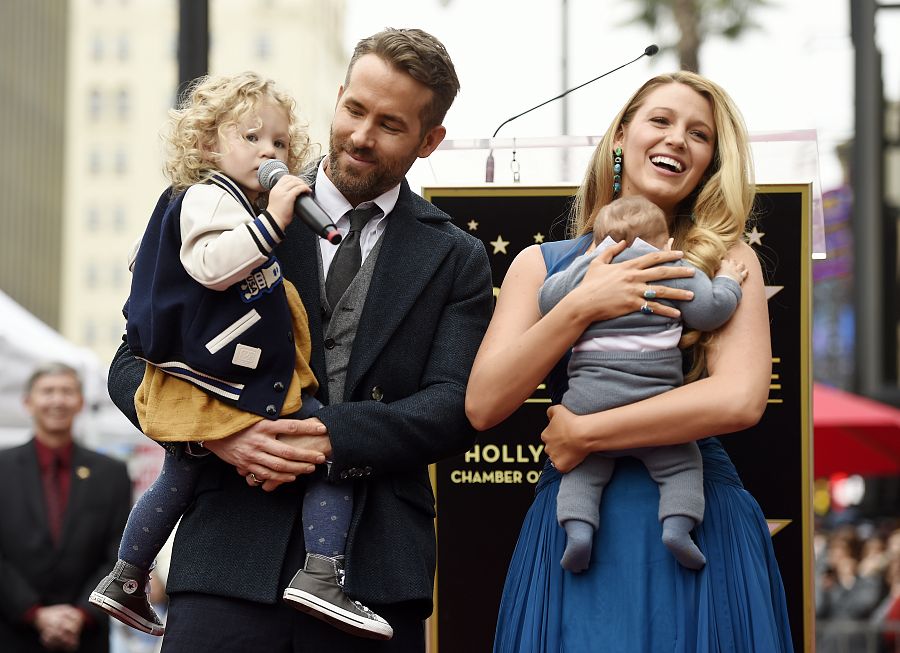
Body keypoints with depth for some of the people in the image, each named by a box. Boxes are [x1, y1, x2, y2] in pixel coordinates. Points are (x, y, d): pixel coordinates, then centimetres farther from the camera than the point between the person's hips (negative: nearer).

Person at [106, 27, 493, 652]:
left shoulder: (456, 259, 9)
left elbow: (458, 408, -1)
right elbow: (133, 366, 7)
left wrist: (331, 437, -16)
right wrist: (215, 432, -13)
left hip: (373, 570, 0)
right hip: (233, 554, 0)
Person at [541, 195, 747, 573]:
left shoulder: (585, 268, 12)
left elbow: (547, 302, 13)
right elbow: (710, 311, 2)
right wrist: (727, 282, 22)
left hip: (589, 397, 1)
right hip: (653, 402, -1)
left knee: (584, 468, 14)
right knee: (681, 463, 12)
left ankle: (578, 525, -11)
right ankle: (678, 522, -13)